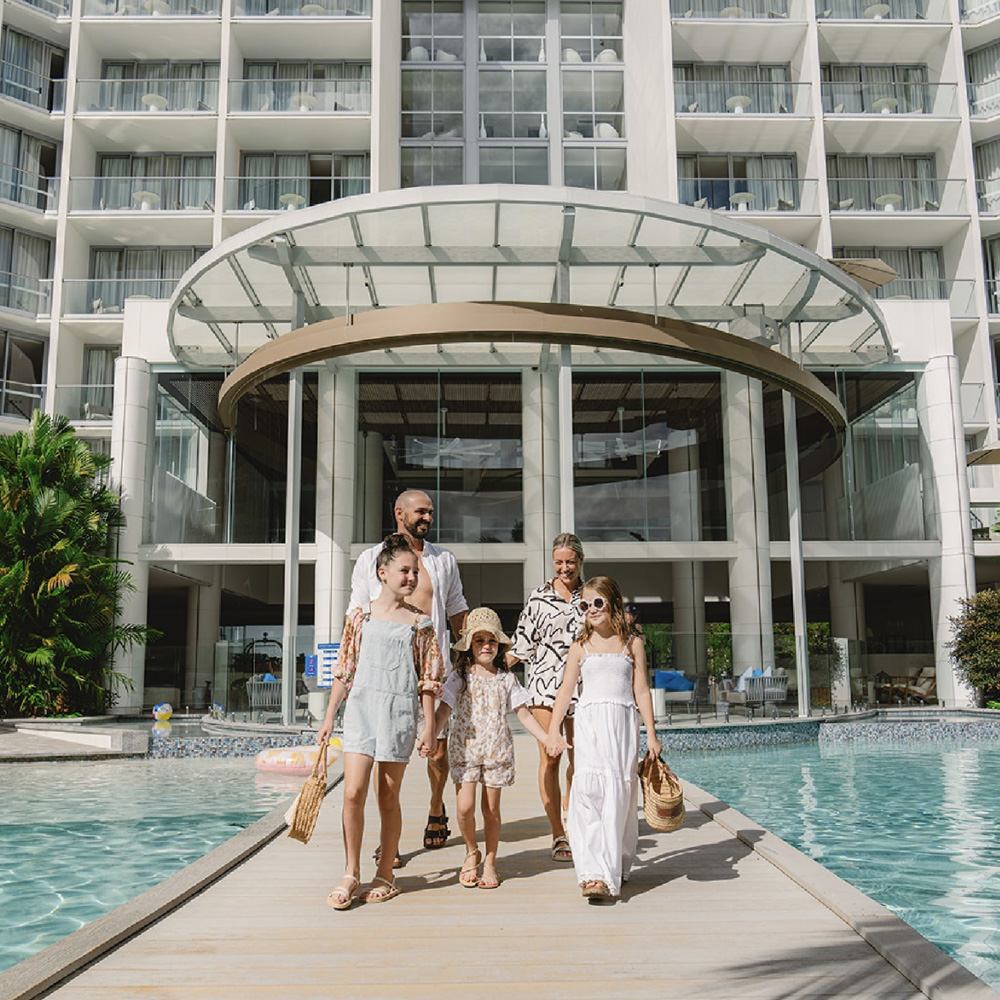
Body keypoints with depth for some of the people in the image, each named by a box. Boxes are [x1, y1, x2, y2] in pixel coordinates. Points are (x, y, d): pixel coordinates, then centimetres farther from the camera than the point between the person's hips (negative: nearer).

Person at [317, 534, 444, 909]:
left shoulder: (420, 623, 4)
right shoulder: (360, 616, 6)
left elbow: (428, 679, 4)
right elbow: (344, 670, 9)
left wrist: (429, 726, -1)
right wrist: (329, 717, 8)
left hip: (400, 712, 0)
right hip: (361, 706, 1)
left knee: (388, 797, 6)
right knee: (353, 792, -8)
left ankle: (385, 875, 20)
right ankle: (351, 874, 8)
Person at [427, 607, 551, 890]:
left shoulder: (506, 678, 6)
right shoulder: (460, 676, 1)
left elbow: (523, 713, 10)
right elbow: (444, 710, -4)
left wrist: (548, 739, 4)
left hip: (497, 749, 1)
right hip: (465, 748, -1)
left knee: (491, 808, 6)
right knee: (465, 806, -10)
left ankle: (490, 863, 23)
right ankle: (471, 853, 17)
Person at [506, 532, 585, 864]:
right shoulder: (539, 597, 3)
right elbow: (523, 644, 3)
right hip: (546, 681, -2)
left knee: (579, 756, 5)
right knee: (550, 756, -5)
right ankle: (559, 836, 1)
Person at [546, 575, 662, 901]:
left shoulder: (632, 644, 9)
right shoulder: (580, 647, 10)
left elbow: (641, 691, 8)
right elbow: (566, 690, 6)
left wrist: (651, 734, 4)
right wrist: (553, 731, -3)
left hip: (622, 724, 0)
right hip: (589, 724, 0)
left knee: (619, 794, -2)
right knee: (587, 791, -13)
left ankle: (616, 867, 13)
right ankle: (594, 873, -15)